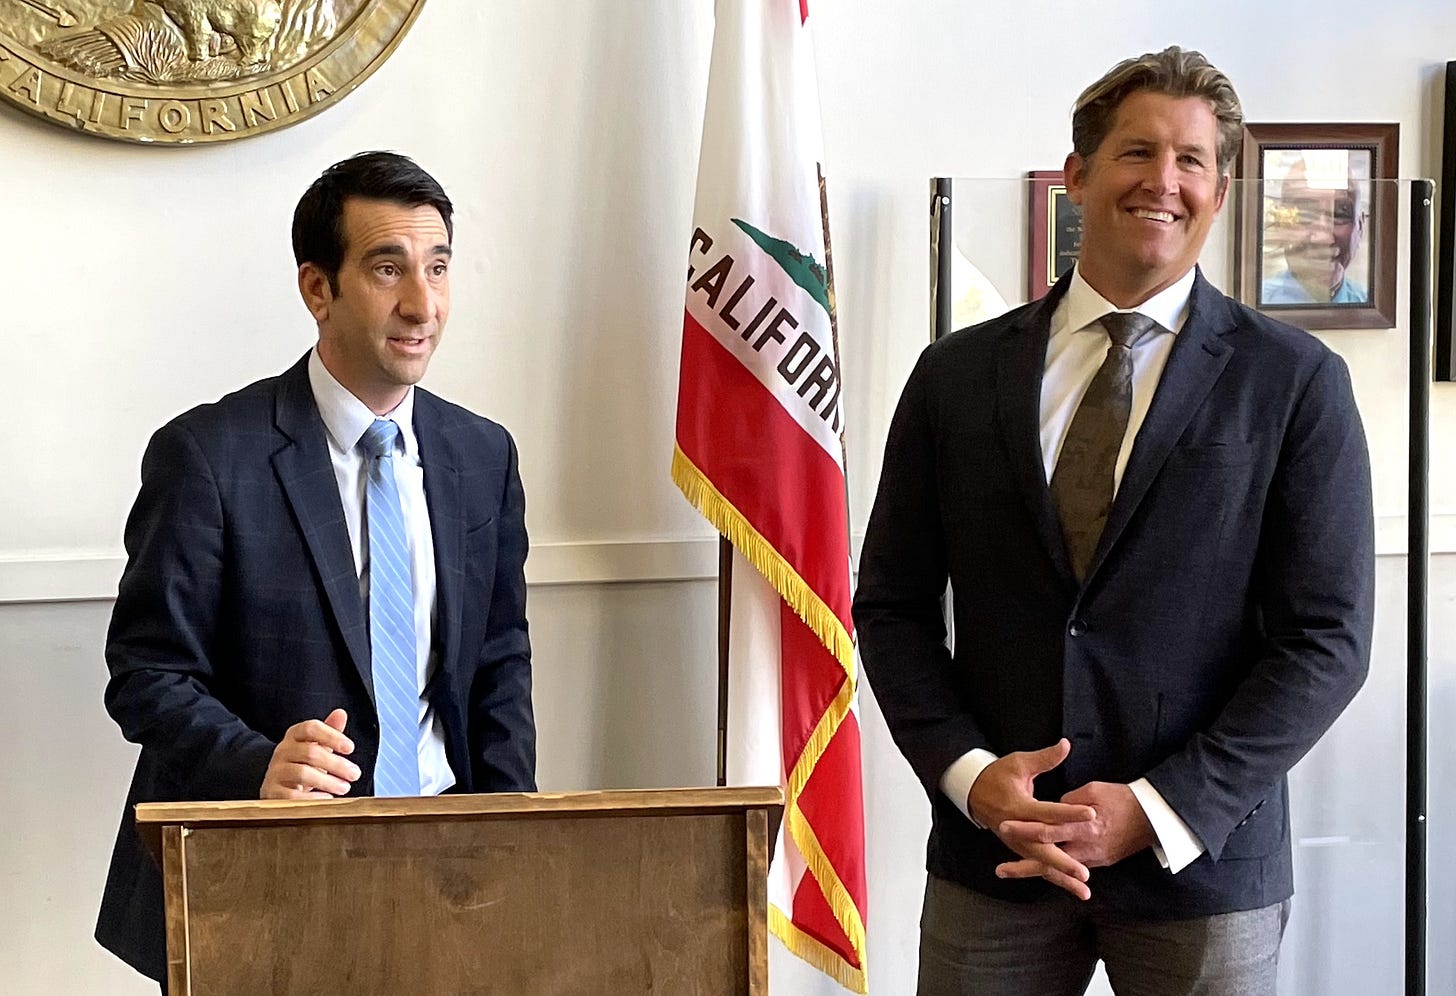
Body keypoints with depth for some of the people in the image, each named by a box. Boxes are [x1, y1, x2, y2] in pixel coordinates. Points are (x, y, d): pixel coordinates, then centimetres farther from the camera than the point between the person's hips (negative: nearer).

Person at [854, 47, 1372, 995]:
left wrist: (1159, 810, -13)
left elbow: (1328, 639, -5)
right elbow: (892, 605, 5)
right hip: (991, 855, 2)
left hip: (1200, 856, -1)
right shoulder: (958, 375, 3)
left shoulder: (1296, 382, -3)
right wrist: (970, 772, -9)